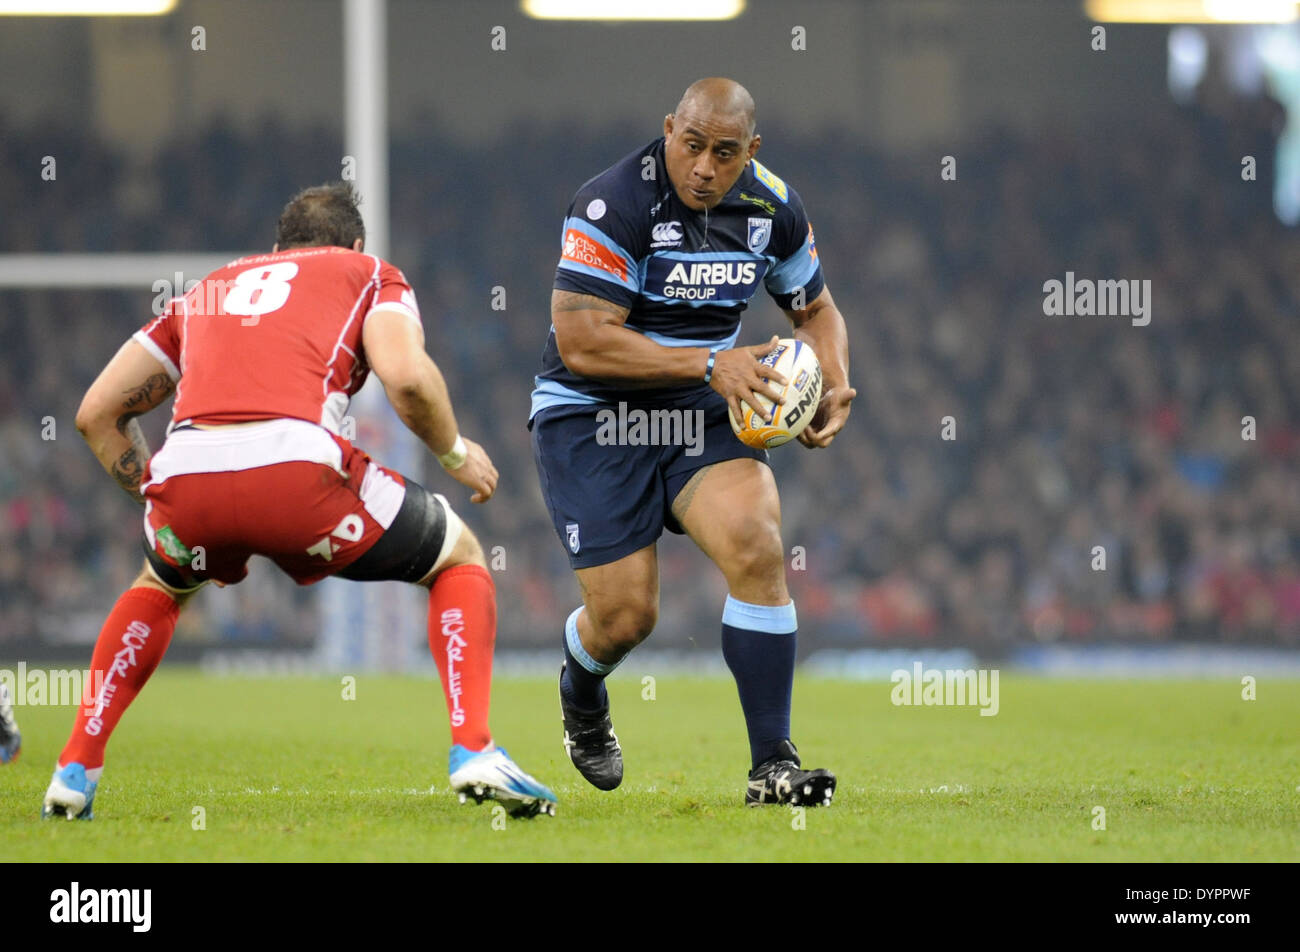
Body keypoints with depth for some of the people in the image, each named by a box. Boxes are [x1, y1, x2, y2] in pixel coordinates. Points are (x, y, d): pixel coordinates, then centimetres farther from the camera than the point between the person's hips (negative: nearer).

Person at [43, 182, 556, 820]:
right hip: (296, 465, -4)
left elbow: (96, 413, 32)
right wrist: (455, 453, 19)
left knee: (159, 587, 40)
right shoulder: (368, 273, 24)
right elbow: (406, 377, 1)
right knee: (460, 560, 23)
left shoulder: (208, 289, 35)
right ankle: (474, 751, 4)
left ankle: (74, 772, 28)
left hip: (184, 472, 4)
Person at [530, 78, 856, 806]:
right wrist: (709, 363, -28)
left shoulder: (772, 207, -2)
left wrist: (834, 385, -5)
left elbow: (815, 309, 16)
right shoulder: (615, 204, -20)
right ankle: (581, 696, 32)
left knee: (758, 549, -23)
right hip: (592, 417, -4)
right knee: (626, 615, -9)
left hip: (704, 415, 4)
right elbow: (581, 341, -25)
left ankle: (772, 766, -17)